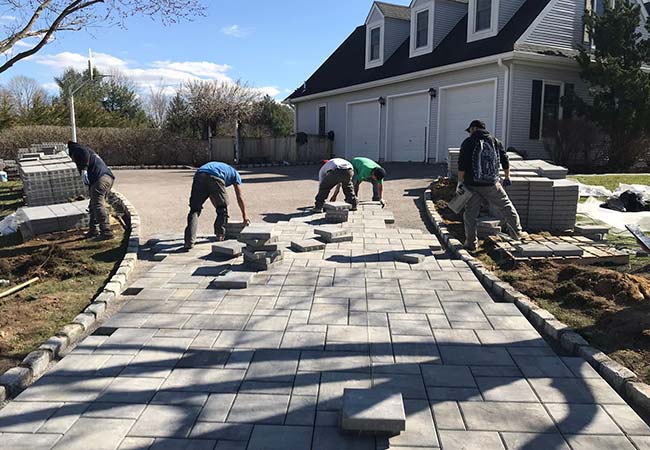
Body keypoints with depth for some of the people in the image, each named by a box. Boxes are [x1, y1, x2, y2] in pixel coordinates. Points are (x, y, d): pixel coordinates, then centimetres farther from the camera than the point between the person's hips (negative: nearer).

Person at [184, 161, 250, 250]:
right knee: (222, 208, 19)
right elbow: (240, 197, 33)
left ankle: (189, 241, -5)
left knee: (194, 209, 7)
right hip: (215, 177, -4)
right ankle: (220, 235, 20)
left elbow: (212, 196, 49)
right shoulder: (235, 174, 35)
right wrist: (244, 216, 42)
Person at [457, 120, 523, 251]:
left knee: (470, 214, 6)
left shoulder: (468, 143, -3)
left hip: (472, 185, -2)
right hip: (492, 185, 3)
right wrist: (507, 177, 24)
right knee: (506, 207, 18)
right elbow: (505, 161, 12)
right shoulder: (495, 141, 9)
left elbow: (462, 165, -11)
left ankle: (471, 243, 8)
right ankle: (517, 233, 26)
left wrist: (460, 182, -7)